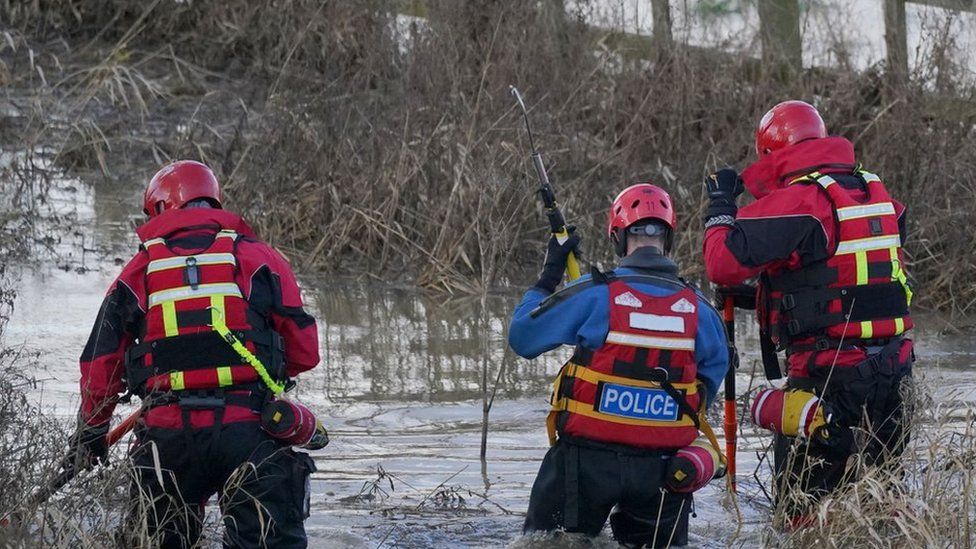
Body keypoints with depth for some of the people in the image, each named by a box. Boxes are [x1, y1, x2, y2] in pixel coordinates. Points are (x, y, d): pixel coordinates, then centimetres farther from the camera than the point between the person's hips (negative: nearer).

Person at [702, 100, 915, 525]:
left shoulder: (795, 202, -12)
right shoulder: (876, 194, 11)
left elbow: (724, 263, -17)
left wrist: (721, 204, 1)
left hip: (828, 375, -7)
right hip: (892, 371, 7)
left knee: (804, 495, 0)